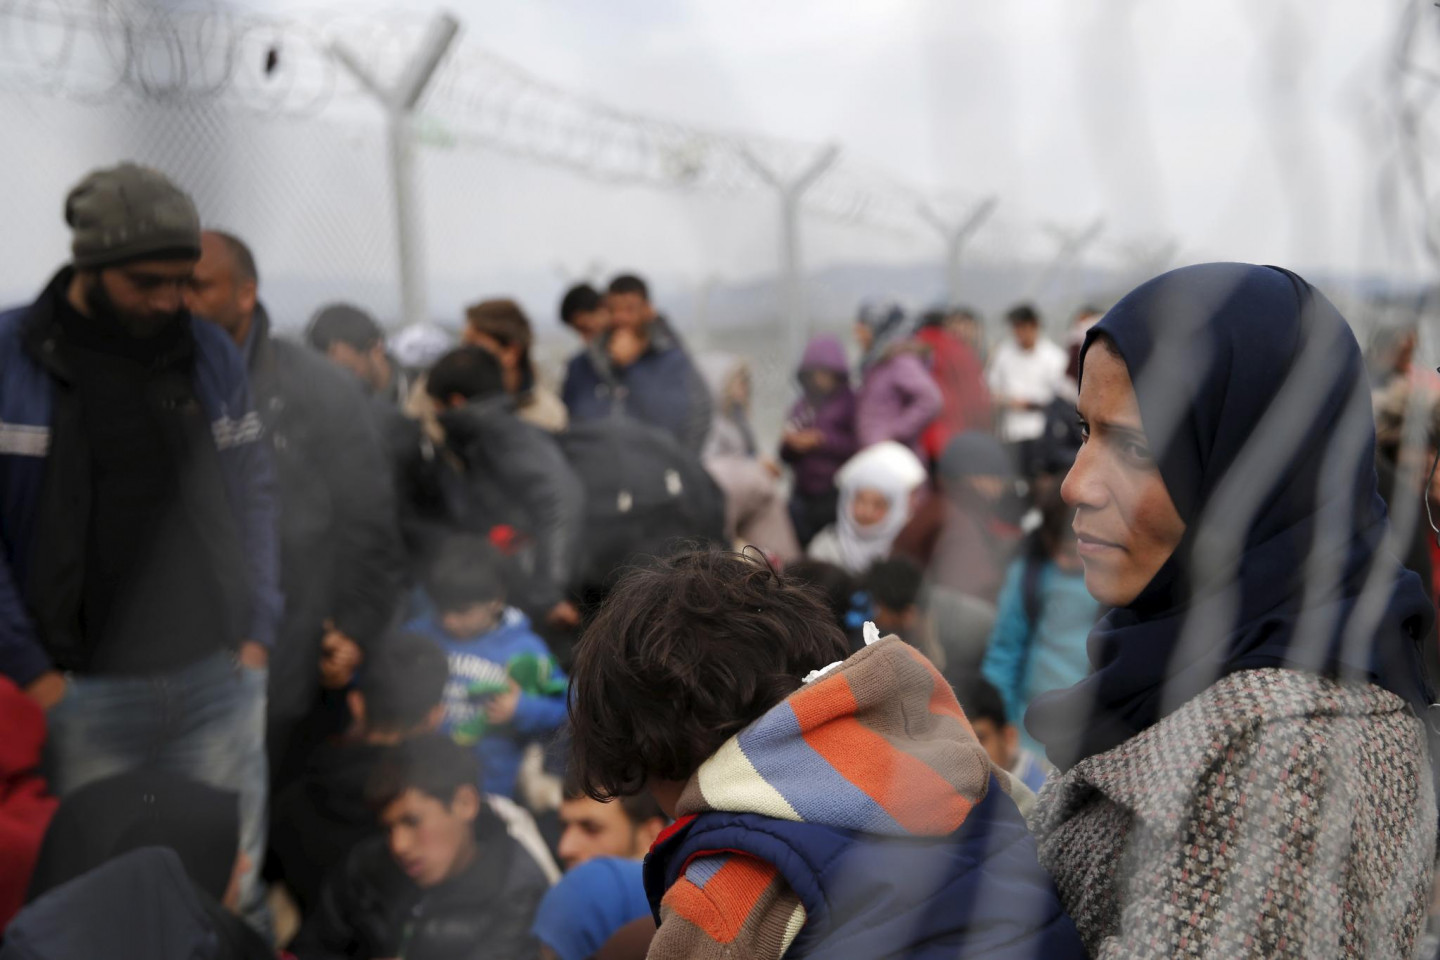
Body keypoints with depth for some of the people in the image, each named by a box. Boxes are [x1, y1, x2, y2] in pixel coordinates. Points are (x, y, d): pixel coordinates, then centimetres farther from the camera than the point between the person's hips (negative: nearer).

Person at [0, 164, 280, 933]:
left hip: (219, 678, 2)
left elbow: (253, 496, 10)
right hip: (83, 690, -2)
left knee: (231, 892, 9)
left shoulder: (212, 353, 4)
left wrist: (258, 632, 3)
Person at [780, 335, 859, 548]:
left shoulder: (851, 402, -1)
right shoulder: (802, 405, 14)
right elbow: (786, 455, 17)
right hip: (803, 496, 5)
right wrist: (791, 444, -5)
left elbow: (859, 447, -11)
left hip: (836, 496, -5)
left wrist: (823, 440, -11)